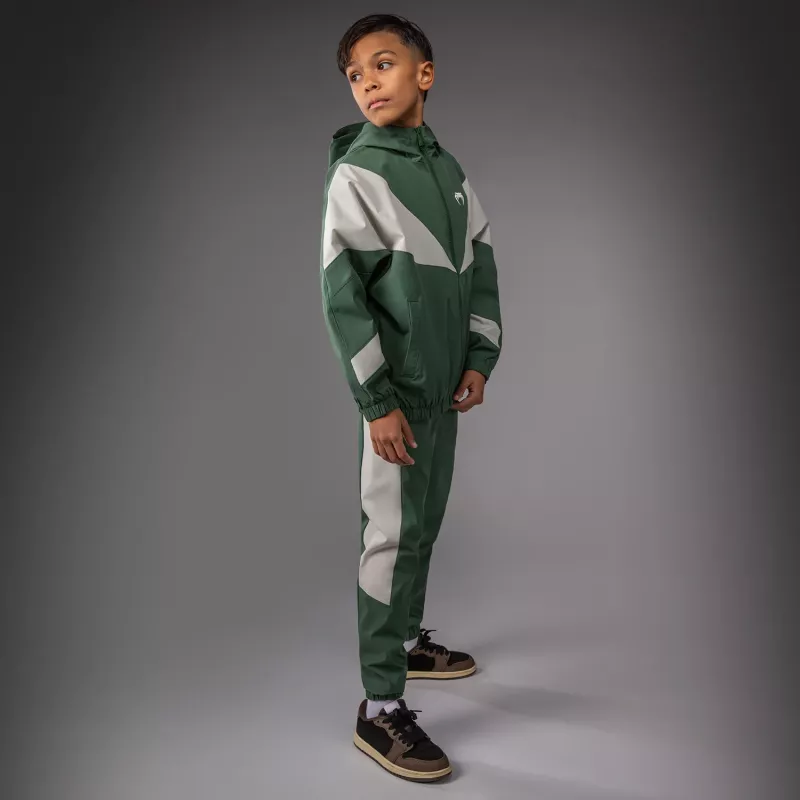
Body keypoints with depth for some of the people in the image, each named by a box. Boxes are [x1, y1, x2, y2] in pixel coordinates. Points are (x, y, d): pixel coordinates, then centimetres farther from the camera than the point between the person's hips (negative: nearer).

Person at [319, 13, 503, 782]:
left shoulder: (448, 168, 11)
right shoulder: (355, 172, -9)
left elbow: (481, 265, 13)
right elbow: (341, 295, -14)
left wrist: (479, 359, 2)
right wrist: (377, 402, -16)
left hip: (445, 386, 7)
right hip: (395, 390, -6)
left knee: (425, 524, 15)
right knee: (393, 536, -5)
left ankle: (406, 640, 34)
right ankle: (380, 708, 5)